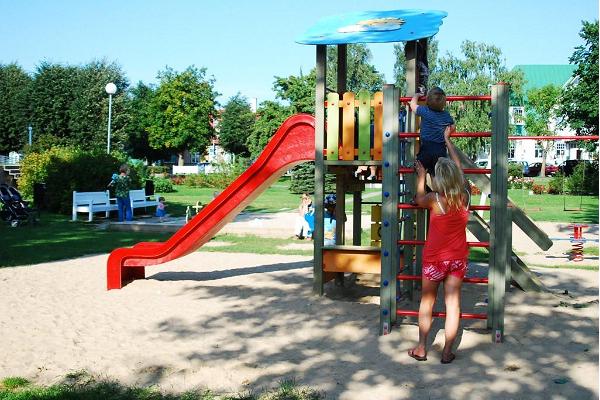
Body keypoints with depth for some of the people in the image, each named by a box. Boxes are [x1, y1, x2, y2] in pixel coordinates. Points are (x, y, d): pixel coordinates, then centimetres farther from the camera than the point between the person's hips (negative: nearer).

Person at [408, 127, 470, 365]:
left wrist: (421, 175, 22)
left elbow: (419, 200, 8)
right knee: (453, 304, 6)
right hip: (458, 257, 3)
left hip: (435, 257, -3)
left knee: (427, 302, 11)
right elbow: (458, 166, 8)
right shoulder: (464, 196, -8)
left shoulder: (435, 199, -17)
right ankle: (447, 353, 10)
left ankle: (421, 349, 17)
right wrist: (447, 140, 20)